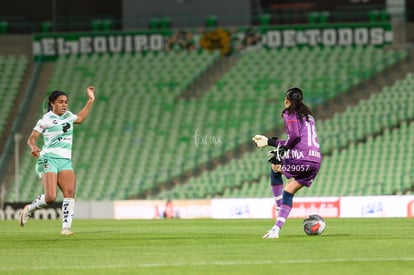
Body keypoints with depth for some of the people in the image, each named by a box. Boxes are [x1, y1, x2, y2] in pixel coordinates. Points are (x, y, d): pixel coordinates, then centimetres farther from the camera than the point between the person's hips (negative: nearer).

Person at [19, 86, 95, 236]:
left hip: (65, 160, 6)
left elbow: (80, 118, 40)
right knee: (50, 197, -17)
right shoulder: (46, 119, -4)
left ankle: (66, 227, -17)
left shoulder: (68, 116, 16)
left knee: (70, 192, -17)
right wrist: (33, 147, -30)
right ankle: (29, 209, 12)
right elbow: (31, 138, -9)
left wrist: (90, 101, 36)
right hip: (49, 159, -6)